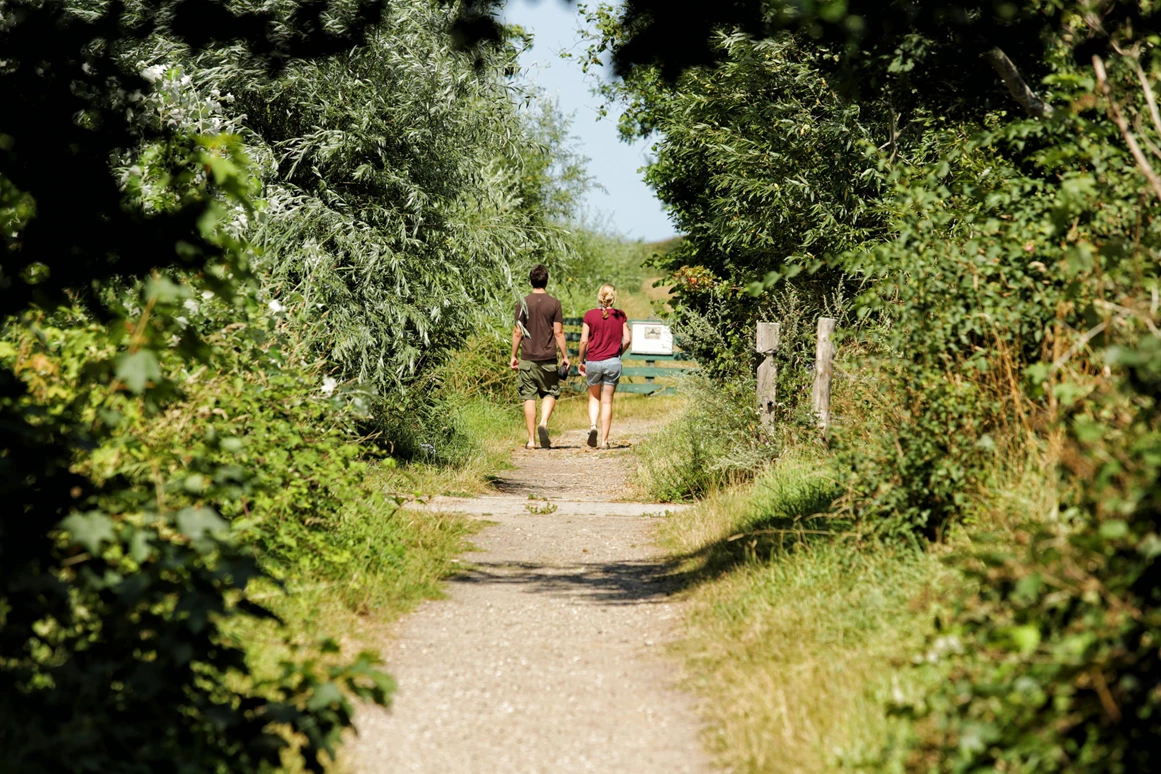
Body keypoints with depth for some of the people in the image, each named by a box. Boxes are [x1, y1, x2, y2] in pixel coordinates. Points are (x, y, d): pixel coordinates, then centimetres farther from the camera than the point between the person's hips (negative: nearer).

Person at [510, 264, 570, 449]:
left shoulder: (523, 303, -1)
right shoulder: (554, 304, -2)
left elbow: (518, 332, -1)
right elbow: (558, 332, -3)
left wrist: (514, 356, 9)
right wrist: (565, 356, 5)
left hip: (527, 358, 0)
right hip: (548, 358, 0)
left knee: (529, 398, 4)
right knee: (550, 393, 15)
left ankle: (531, 439, 3)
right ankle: (544, 423, -10)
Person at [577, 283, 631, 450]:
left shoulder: (590, 315, -5)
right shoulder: (620, 316, -1)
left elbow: (584, 341, -6)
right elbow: (627, 339, -1)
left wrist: (580, 361, 6)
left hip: (593, 361, 0)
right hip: (612, 362, 0)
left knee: (594, 398, 19)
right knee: (607, 401, 6)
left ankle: (592, 426, -6)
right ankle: (604, 440, 5)